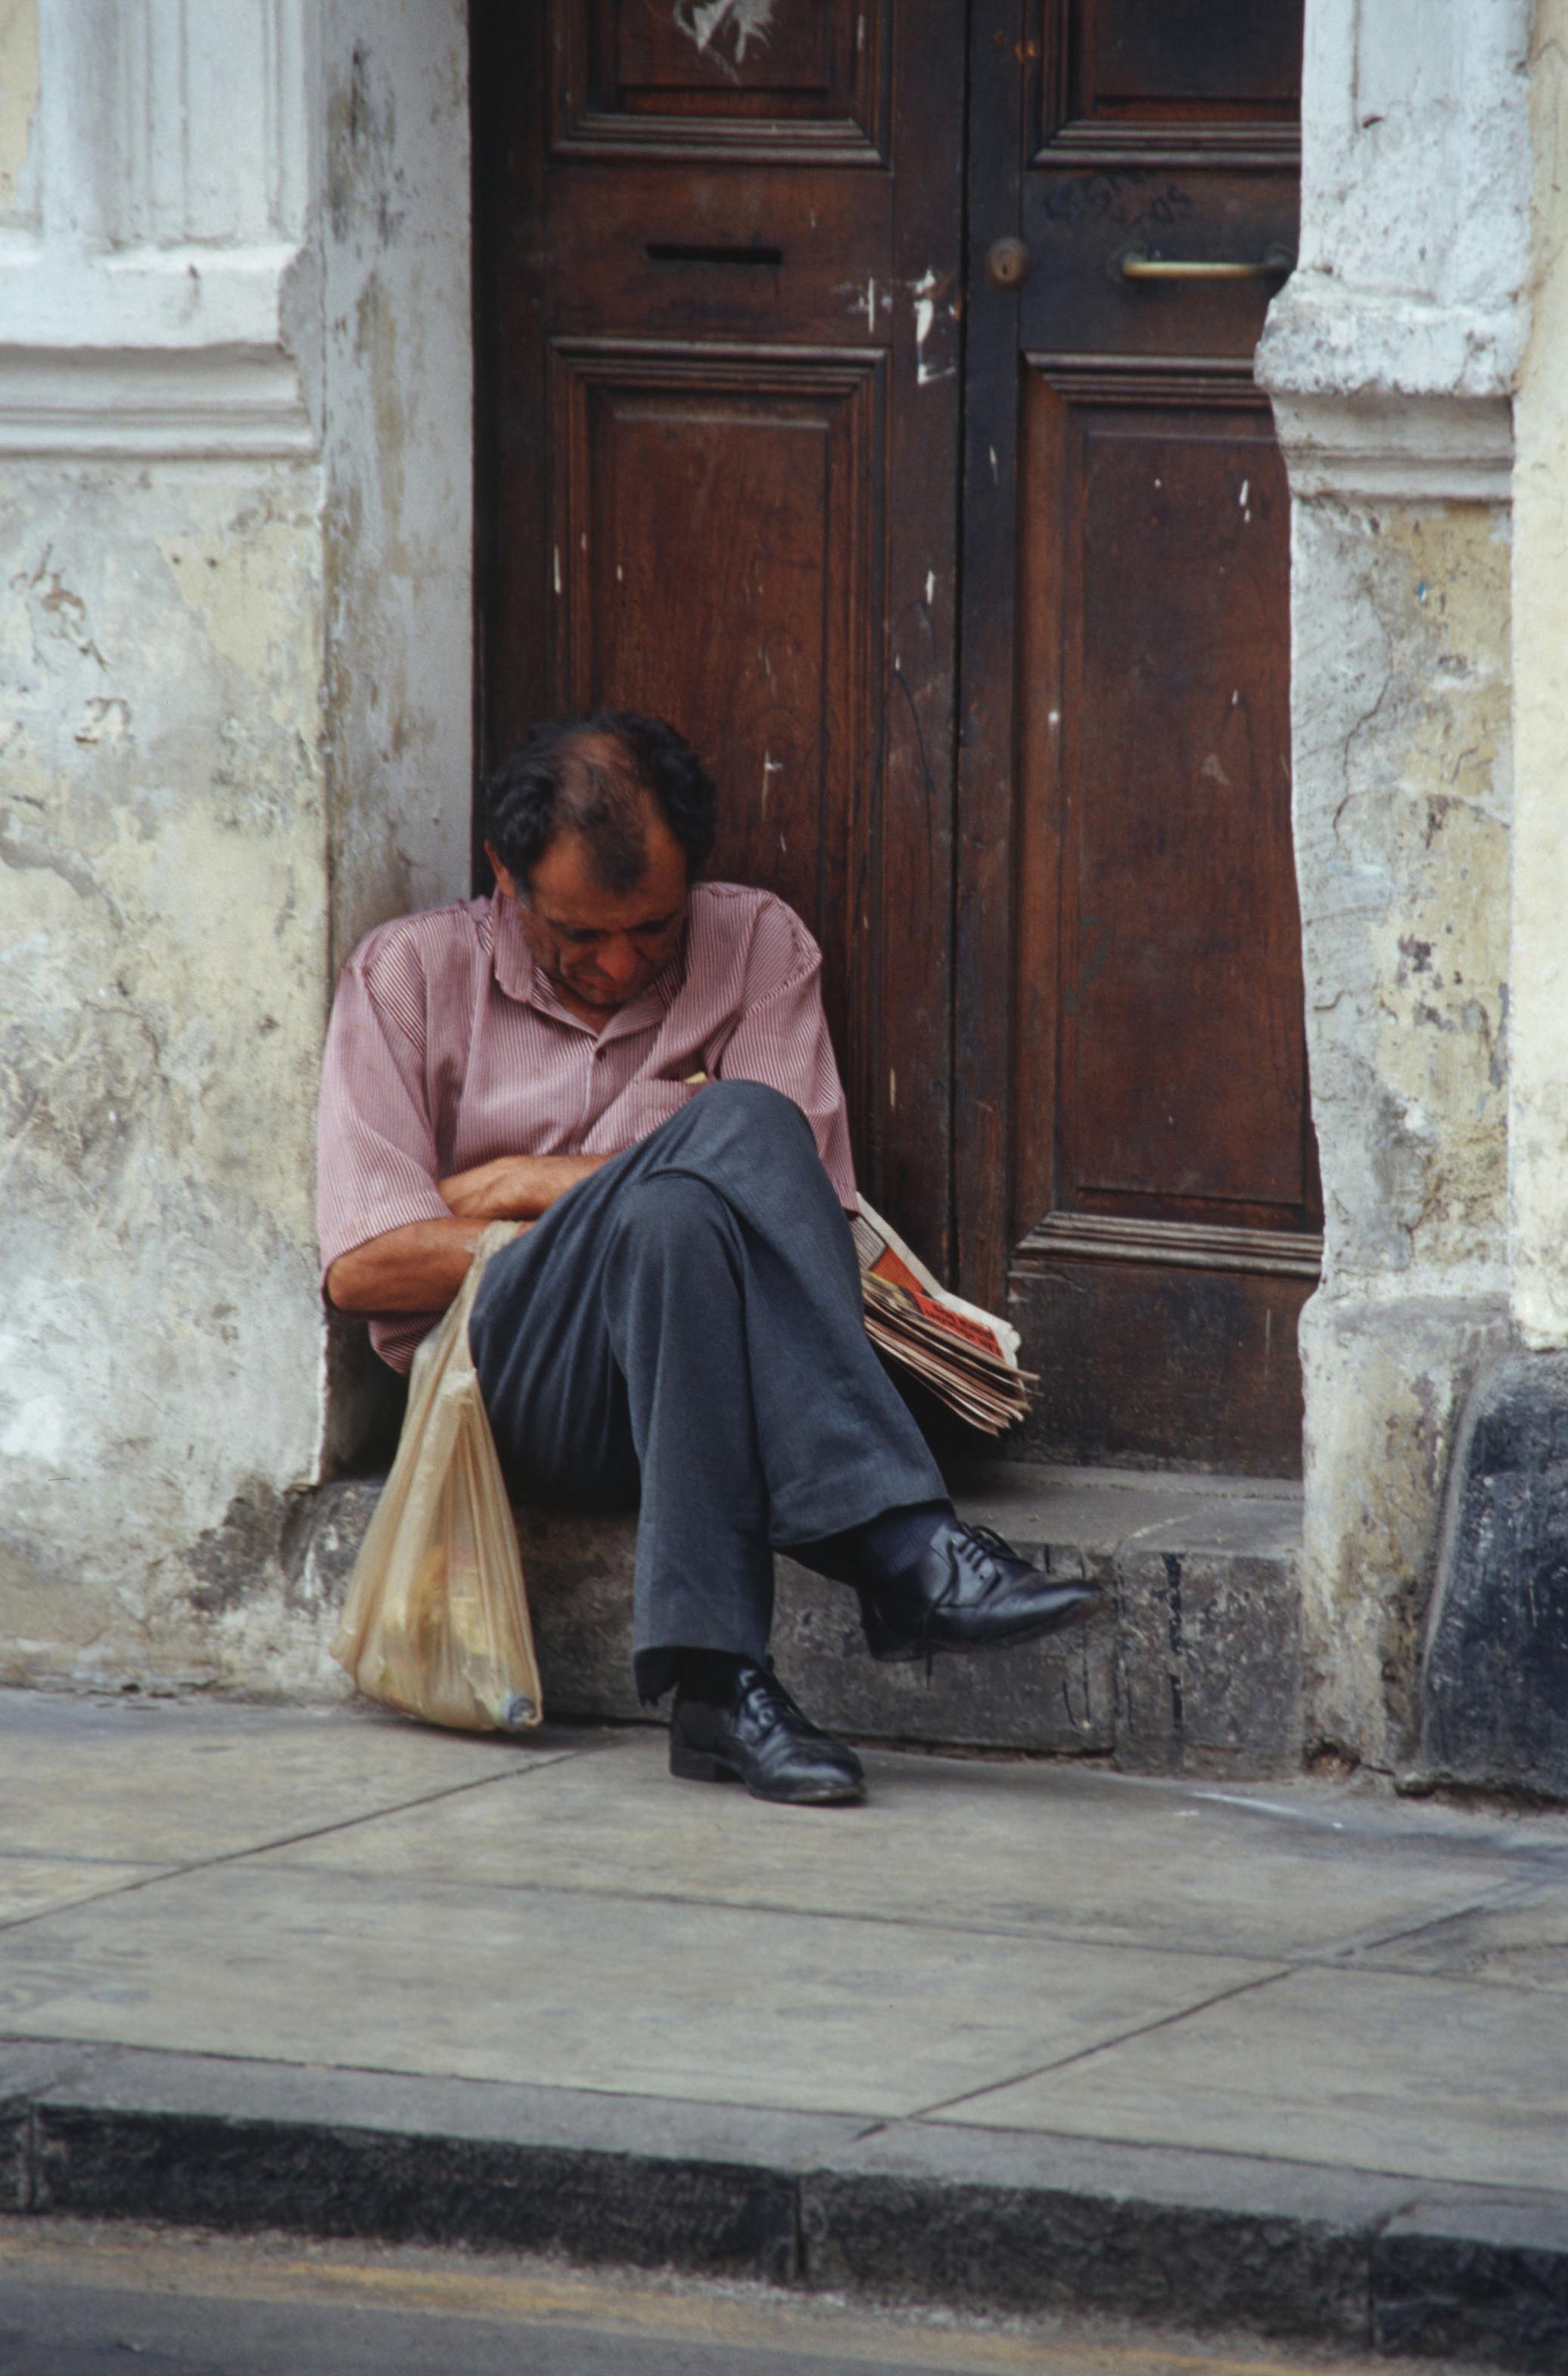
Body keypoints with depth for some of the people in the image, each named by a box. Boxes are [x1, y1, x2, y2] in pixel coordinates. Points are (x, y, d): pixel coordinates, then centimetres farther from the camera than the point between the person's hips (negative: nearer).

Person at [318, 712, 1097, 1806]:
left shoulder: (757, 944, 14)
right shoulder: (412, 975, 10)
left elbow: (811, 1198, 2)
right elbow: (365, 1264, -1)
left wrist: (541, 1185, -2)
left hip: (695, 1367, 2)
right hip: (507, 1377, -2)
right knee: (735, 1129, -30)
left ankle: (722, 1679, -45)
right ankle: (905, 1547, -45)